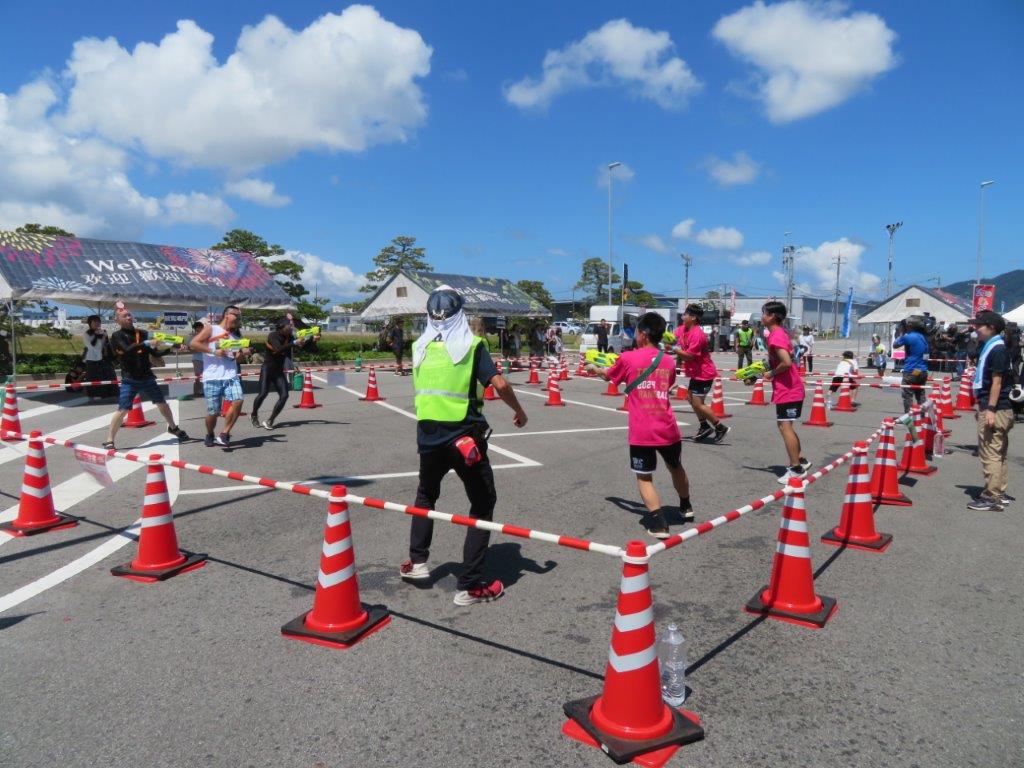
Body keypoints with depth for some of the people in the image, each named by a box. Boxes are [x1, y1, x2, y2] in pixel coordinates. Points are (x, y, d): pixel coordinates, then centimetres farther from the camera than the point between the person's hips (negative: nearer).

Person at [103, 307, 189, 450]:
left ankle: (173, 428, 34)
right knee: (122, 410, -11)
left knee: (162, 403, 14)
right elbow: (127, 350, -25)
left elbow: (156, 354, 9)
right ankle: (109, 441, -2)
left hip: (147, 377, 5)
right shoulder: (117, 336, -6)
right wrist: (146, 343, -33)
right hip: (129, 380, -5)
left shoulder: (142, 334, 8)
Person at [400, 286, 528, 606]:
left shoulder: (419, 347, 3)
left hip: (428, 437, 4)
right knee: (483, 504, 8)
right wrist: (519, 411, -1)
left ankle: (417, 561, 30)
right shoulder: (471, 344, -8)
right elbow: (499, 384, -16)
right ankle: (470, 585, 6)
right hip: (465, 436, -4)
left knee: (426, 496, 29)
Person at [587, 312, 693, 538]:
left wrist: (593, 368, 38)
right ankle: (686, 507, 47)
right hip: (668, 429, 4)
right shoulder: (669, 361, 7)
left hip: (641, 432, -4)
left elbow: (608, 375, 17)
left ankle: (659, 524, -5)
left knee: (644, 477, 7)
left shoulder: (628, 358, -2)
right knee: (676, 467, 26)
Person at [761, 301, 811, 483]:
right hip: (790, 388, 11)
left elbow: (787, 362, -28)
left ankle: (796, 470, -4)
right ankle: (800, 460, 27)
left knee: (785, 427, -8)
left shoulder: (775, 336, -19)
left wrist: (772, 374, -13)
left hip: (787, 390, -11)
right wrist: (768, 368, 14)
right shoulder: (780, 333, 12)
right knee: (787, 426, 19)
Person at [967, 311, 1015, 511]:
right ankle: (998, 492, 23)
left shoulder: (998, 349, -14)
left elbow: (997, 381, -19)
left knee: (990, 453, -7)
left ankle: (993, 498, -4)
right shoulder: (990, 347, 15)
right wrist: (982, 407, 23)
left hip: (995, 409, -10)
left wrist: (990, 410, -22)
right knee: (998, 453, 15)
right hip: (989, 406, 10)